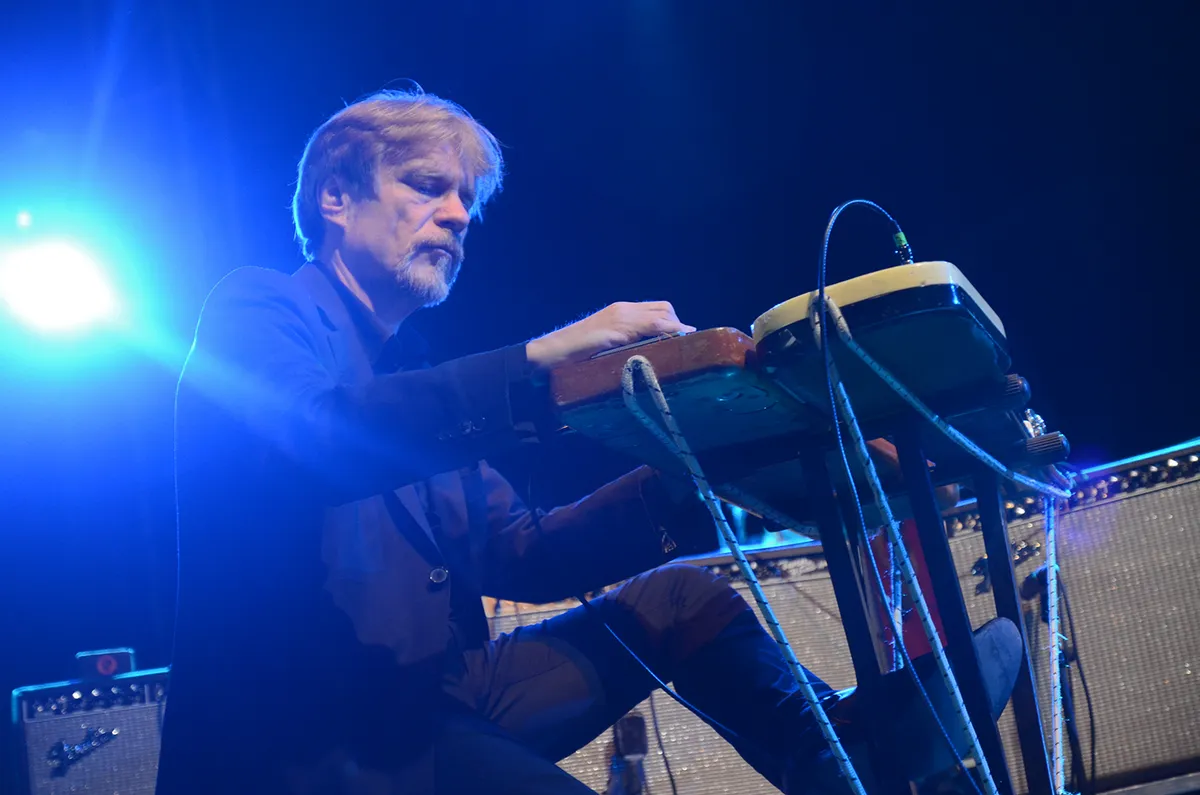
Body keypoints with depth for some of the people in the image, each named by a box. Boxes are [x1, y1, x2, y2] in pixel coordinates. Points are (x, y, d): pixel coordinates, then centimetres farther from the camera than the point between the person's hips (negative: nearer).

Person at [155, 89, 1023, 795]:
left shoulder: (410, 367, 21)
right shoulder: (260, 310, -3)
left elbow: (521, 556, 15)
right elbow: (312, 436, -28)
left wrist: (681, 483, 2)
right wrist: (538, 364, -32)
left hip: (432, 694, 9)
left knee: (678, 594, 8)